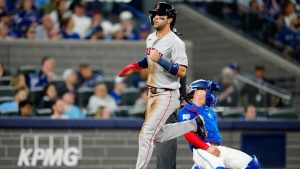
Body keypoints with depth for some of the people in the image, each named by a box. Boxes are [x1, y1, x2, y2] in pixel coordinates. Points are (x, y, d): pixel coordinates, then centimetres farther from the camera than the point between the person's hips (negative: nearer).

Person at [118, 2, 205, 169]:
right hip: (152, 93, 9)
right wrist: (135, 66, 13)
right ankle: (194, 124, 32)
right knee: (157, 135, 19)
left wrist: (160, 60, -29)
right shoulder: (151, 38, 8)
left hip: (167, 95, -9)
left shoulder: (175, 42, -18)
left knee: (147, 134, -13)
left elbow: (182, 71, -23)